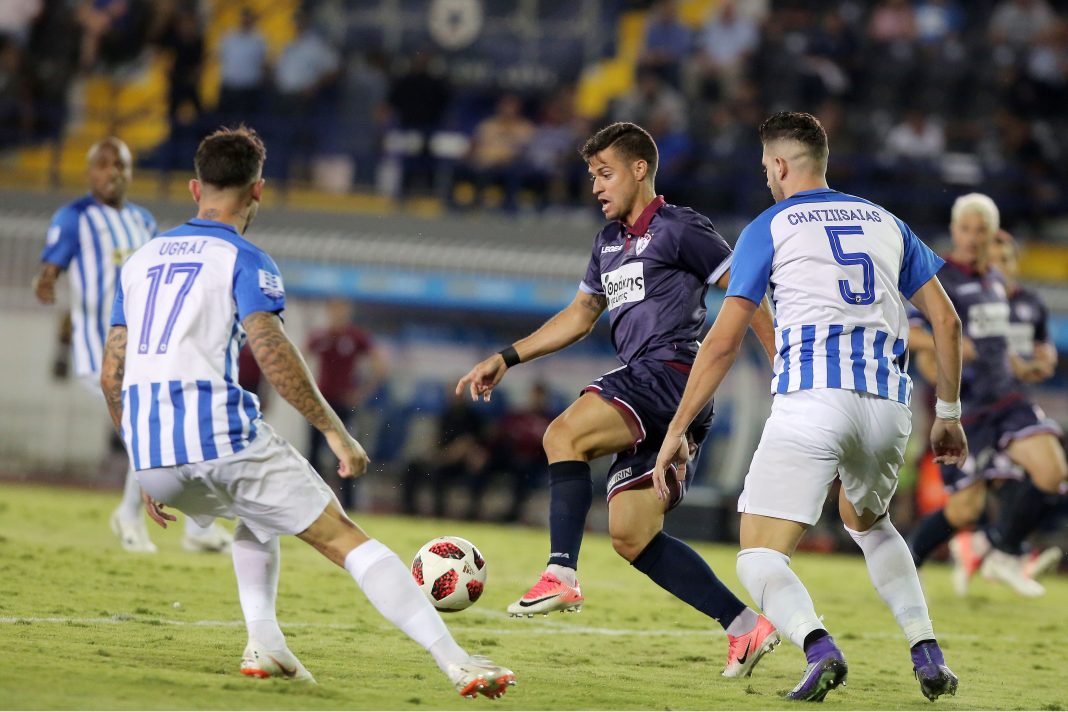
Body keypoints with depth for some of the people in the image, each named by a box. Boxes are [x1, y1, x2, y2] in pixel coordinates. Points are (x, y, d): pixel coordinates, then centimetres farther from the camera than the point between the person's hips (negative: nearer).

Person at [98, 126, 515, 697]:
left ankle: (263, 644, 14)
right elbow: (271, 353, -15)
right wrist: (335, 431, -9)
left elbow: (111, 376, 19)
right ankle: (455, 663, -11)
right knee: (344, 539, 0)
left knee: (258, 515, 34)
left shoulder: (141, 260, 19)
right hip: (222, 438, -6)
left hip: (151, 458, 6)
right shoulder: (243, 259, 1)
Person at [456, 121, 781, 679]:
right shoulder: (609, 241, 23)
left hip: (670, 371, -9)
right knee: (631, 534, 2)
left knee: (565, 434, -25)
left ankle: (561, 576, -31)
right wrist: (506, 358, 25)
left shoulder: (679, 228, -3)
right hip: (642, 387, 9)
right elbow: (580, 315, 32)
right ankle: (744, 626, 2)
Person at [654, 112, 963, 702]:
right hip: (888, 405, 5)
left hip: (811, 402, -5)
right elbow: (946, 321, 16)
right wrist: (948, 414, 24)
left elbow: (723, 341, 2)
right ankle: (927, 653, 16)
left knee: (759, 558, -2)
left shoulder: (770, 228, 7)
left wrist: (676, 430, 5)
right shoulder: (886, 224, 20)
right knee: (867, 522, 33)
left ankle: (818, 647, -33)